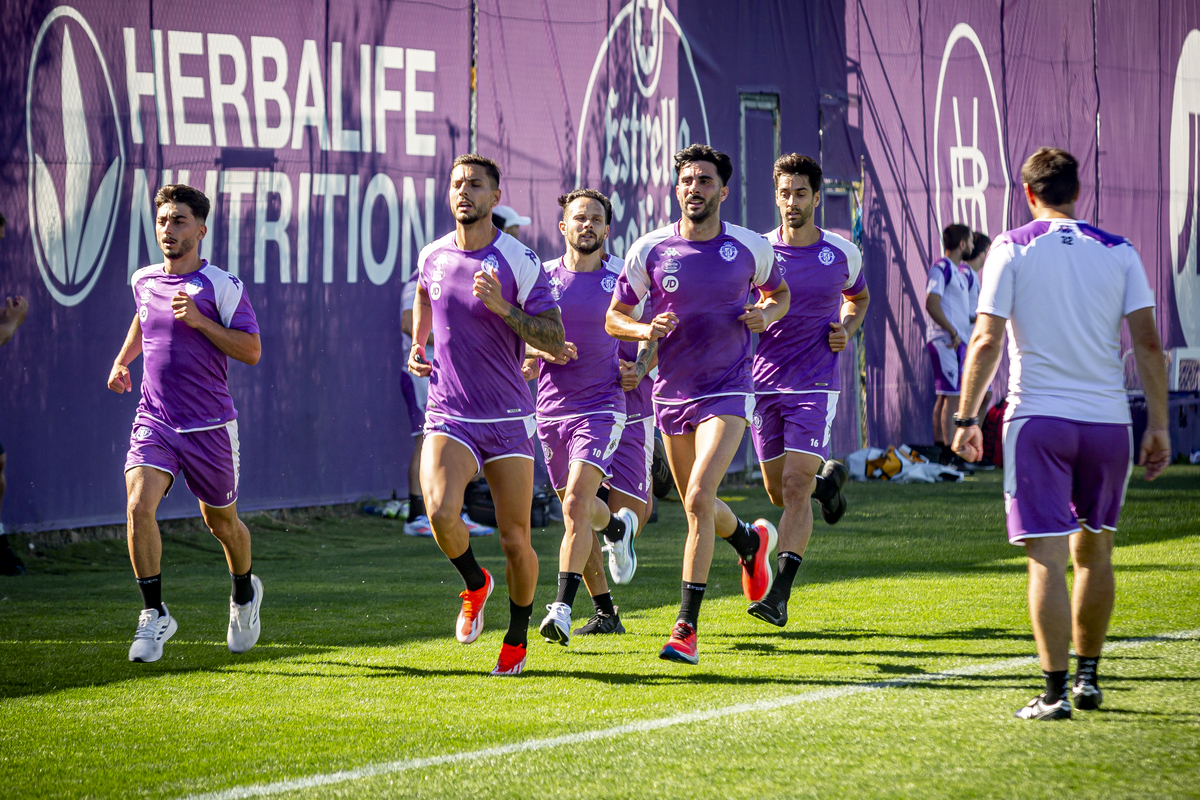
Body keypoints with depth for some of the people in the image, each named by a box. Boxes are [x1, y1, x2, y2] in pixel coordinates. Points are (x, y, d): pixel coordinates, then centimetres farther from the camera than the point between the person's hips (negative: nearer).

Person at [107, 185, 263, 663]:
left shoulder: (222, 286, -9)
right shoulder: (143, 281, 6)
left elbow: (251, 350, -10)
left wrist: (200, 320, -19)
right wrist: (122, 360, 18)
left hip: (210, 426, -3)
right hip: (154, 421, 3)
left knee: (221, 522, 13)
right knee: (139, 506, -21)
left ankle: (244, 593, 44)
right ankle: (154, 615, -11)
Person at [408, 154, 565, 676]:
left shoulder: (519, 262, -8)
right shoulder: (433, 256, 4)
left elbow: (555, 342, -11)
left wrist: (503, 306, -23)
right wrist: (416, 346, 17)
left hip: (508, 418, -2)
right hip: (448, 415, 2)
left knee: (515, 540, 0)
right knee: (440, 512, -23)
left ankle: (517, 636, 25)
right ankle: (474, 584, 8)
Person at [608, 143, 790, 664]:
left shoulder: (750, 248, -4)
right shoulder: (649, 250, -4)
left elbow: (779, 292, 16)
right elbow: (614, 317, 5)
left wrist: (767, 314, -7)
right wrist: (645, 330, -16)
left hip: (726, 393, -3)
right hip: (672, 393, 3)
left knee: (699, 498, -20)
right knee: (697, 507, 15)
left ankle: (686, 627, -18)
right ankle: (751, 540, 52)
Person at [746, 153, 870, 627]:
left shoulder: (842, 254, 2)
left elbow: (859, 296, 23)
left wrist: (847, 330, 3)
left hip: (815, 385, -2)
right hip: (764, 385, 2)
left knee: (795, 487, -15)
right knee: (779, 492, 9)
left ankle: (779, 594, -17)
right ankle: (827, 481, 45)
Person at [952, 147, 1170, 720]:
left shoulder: (1012, 249, -1)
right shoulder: (1119, 252, 6)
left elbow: (987, 340, -7)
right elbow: (1148, 343, 2)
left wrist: (966, 417, 0)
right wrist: (1159, 426, 6)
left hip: (1037, 419, -3)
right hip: (1108, 417, 3)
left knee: (1047, 559, -4)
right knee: (1094, 552, 17)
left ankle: (1055, 691, -8)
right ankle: (1087, 677, 24)